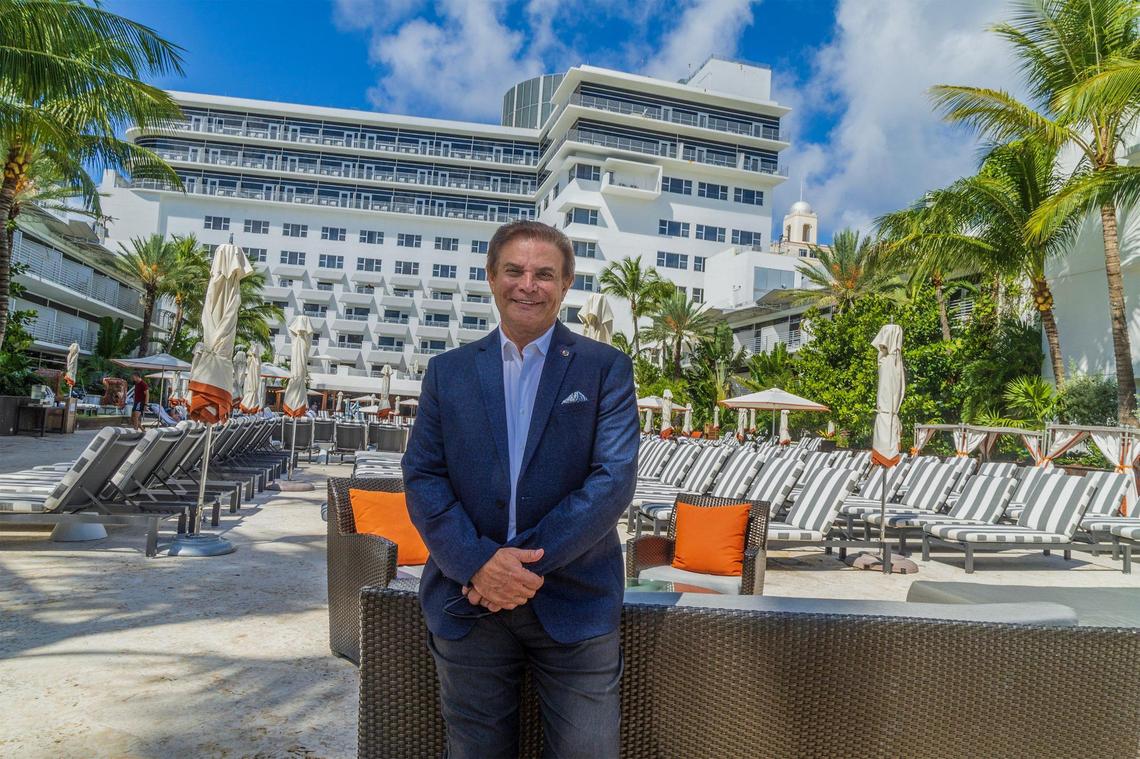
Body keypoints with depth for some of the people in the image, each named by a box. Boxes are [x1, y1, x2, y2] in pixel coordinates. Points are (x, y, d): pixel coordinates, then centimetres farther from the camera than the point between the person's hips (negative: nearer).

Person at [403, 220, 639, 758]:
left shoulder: (606, 368, -1)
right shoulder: (448, 370, 6)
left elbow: (614, 480, -10)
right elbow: (421, 477, 0)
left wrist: (527, 562, -16)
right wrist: (478, 562, -15)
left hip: (574, 602, -1)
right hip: (467, 600, 2)